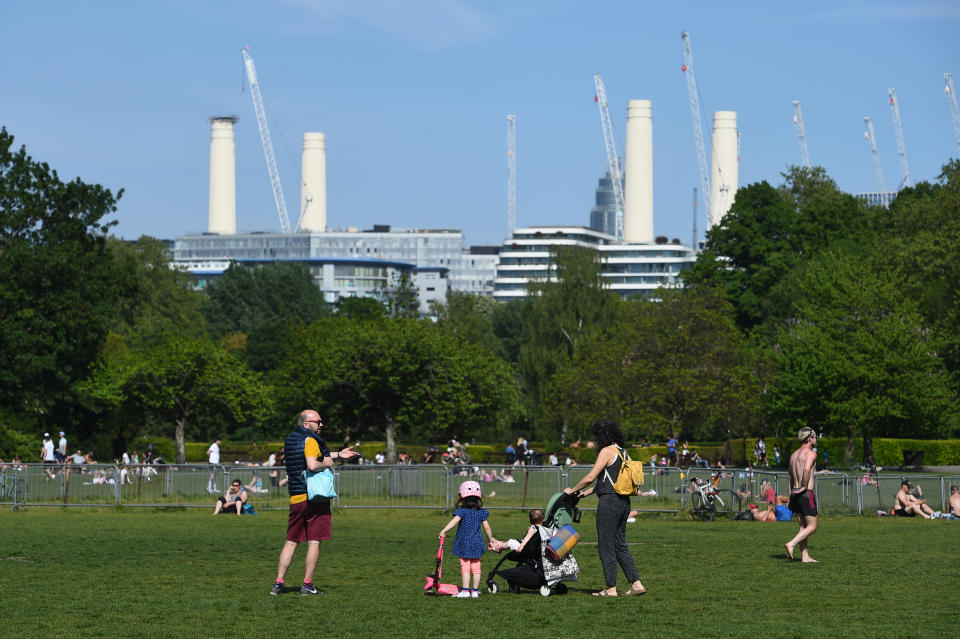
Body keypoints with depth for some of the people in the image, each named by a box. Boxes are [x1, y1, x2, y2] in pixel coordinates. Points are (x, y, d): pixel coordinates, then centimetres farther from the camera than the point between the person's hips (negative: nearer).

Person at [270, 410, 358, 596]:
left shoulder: (290, 439, 16)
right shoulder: (310, 440, -11)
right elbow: (312, 465, -27)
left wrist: (338, 455, 29)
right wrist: (327, 463, -8)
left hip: (295, 498, 7)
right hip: (315, 496, -7)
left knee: (291, 541, 12)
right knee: (314, 542, -2)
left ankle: (278, 583, 8)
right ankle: (307, 584, -3)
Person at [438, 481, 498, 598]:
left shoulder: (462, 511, -9)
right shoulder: (481, 512, 2)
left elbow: (454, 521, -25)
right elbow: (487, 528, 4)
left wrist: (444, 531, -31)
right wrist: (491, 540, 17)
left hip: (464, 543, -3)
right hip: (477, 544, 3)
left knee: (465, 567, -1)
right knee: (476, 568, 9)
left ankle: (465, 590, -5)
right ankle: (475, 591, 11)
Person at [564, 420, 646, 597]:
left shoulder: (607, 451, -10)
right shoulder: (622, 452, 16)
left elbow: (590, 477, -10)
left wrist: (572, 490, 5)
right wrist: (587, 492, 22)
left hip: (609, 502, -9)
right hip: (624, 502, 9)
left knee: (606, 546, -1)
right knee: (620, 545, 12)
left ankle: (611, 588, 1)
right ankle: (636, 584, 6)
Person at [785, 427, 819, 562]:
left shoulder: (794, 455, 17)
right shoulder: (810, 453, -9)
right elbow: (807, 469, -29)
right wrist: (804, 487, -17)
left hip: (795, 494, 8)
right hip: (806, 494, -8)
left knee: (803, 527, 11)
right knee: (812, 527, -3)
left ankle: (805, 556, 7)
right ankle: (791, 544, -18)